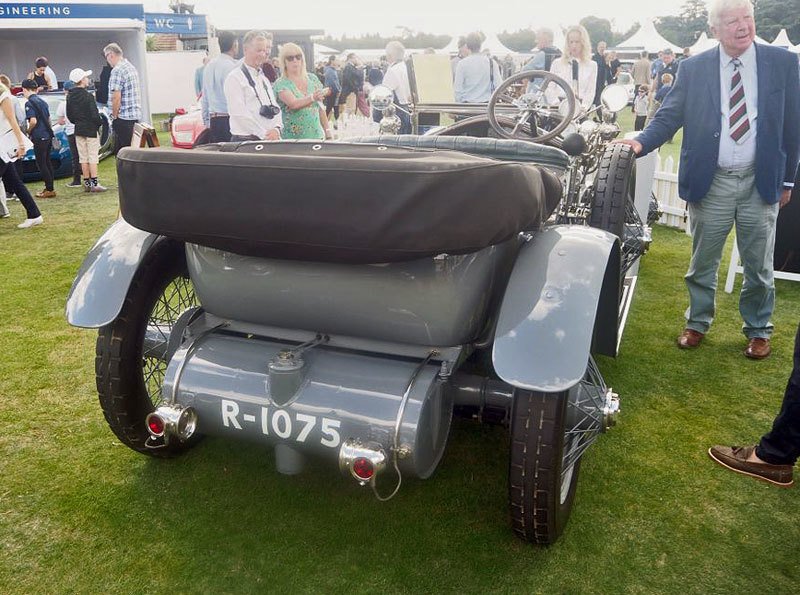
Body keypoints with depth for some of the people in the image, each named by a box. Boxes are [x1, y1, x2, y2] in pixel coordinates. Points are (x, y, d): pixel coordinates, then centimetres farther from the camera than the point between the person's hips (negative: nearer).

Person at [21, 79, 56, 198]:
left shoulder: (29, 103, -11)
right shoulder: (43, 101, 14)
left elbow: (33, 121, -20)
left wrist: (28, 131, -4)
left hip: (39, 137, -8)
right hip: (48, 135, 8)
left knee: (41, 164, -2)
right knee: (47, 162, 13)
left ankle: (50, 189, -3)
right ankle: (49, 187, 17)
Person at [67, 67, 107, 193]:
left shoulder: (70, 97, 6)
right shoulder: (88, 96, -15)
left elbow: (69, 115, 11)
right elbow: (94, 114, -17)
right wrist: (100, 123, 0)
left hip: (78, 130, 6)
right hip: (91, 130, -6)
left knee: (83, 158, 10)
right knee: (93, 157, -4)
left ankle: (87, 183, 14)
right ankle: (94, 183, -6)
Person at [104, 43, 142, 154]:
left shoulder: (117, 70, -13)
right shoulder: (131, 67, 17)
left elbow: (116, 97, -19)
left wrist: (115, 116, -8)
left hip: (124, 117, -9)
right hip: (136, 115, 9)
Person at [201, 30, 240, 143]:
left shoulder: (209, 66, 15)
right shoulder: (231, 66, -10)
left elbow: (204, 99, 19)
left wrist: (206, 121, 25)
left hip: (213, 121, 8)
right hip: (228, 120, -8)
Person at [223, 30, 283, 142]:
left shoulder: (264, 78, 21)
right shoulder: (235, 78, -4)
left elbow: (275, 108, 16)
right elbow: (239, 113, -13)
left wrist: (276, 129, -5)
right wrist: (264, 134, -16)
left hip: (269, 140, 7)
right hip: (245, 141, -7)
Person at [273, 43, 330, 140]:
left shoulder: (312, 78, 10)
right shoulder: (280, 84, -4)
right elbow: (293, 104, -22)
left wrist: (327, 132, 11)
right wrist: (312, 97, -37)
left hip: (317, 136, 4)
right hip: (292, 138, -4)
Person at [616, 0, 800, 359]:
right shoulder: (693, 69, -1)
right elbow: (669, 116, -4)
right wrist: (641, 142, -24)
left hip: (761, 182, 1)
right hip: (710, 182, 0)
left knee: (759, 265, 11)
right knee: (702, 262, 11)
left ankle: (758, 330, 30)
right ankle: (697, 323, 29)